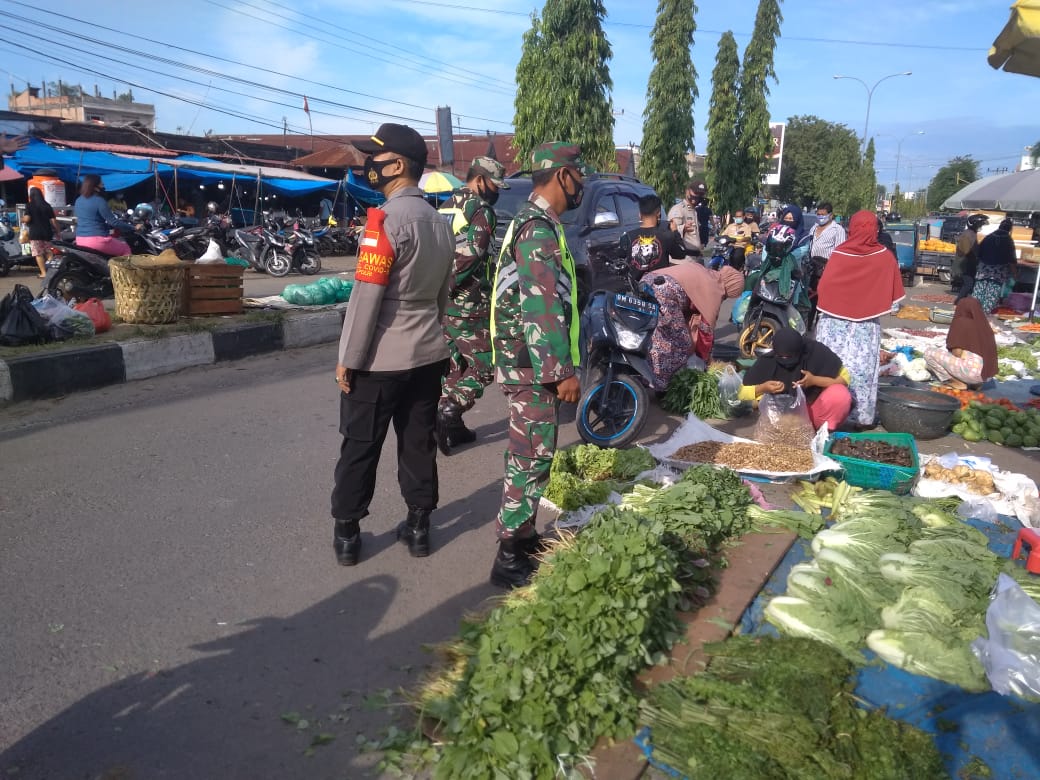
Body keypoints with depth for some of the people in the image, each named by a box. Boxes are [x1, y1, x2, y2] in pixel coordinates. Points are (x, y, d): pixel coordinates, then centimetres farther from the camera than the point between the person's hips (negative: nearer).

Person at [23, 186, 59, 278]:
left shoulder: (29, 206, -5)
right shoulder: (47, 206, 6)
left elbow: (27, 219, -14)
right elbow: (53, 220, 1)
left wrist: (22, 219, 8)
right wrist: (58, 231, 10)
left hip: (35, 233, -4)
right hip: (47, 232, 4)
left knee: (38, 254, 0)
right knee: (48, 253, 12)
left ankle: (43, 273, -3)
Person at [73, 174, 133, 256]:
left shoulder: (78, 200, 12)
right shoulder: (99, 201, -14)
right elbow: (113, 222, -15)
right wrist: (133, 227, -8)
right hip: (96, 240, -8)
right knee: (125, 248, 11)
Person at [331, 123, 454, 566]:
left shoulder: (388, 218, -16)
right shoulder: (439, 222, 10)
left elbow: (367, 295, -19)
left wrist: (348, 359, -13)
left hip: (378, 360, -7)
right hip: (428, 355, 7)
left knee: (360, 449, 6)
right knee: (419, 444, 13)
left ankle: (346, 534, 18)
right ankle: (418, 527, 24)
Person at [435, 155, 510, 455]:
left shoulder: (448, 207, 18)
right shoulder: (481, 210, -9)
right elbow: (472, 254, -24)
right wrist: (448, 284, -16)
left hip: (439, 302, 9)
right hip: (466, 304, -8)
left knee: (454, 365, 17)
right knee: (485, 365, 1)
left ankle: (451, 425, 22)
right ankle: (448, 412, -11)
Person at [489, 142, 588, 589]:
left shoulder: (534, 221, 17)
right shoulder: (540, 229, -17)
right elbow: (542, 308, -24)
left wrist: (560, 365, 24)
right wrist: (563, 371, -22)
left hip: (527, 363, 10)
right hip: (533, 367, -10)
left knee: (528, 457, 17)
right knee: (532, 461, -4)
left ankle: (523, 535, 30)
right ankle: (509, 560, 5)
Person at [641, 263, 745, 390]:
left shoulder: (702, 275, 30)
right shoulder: (714, 290, 9)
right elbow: (707, 327, 14)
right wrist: (706, 358, 27)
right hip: (664, 291, -8)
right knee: (678, 344, 6)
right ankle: (661, 385, 11)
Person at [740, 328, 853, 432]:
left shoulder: (816, 352, -17)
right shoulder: (767, 361, -15)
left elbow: (845, 378, -12)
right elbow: (742, 393, -8)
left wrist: (814, 380, -28)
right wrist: (763, 388, -28)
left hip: (816, 409, 0)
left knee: (840, 394, -29)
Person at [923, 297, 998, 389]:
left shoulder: (960, 322, -7)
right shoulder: (984, 325, 11)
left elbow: (957, 353, -13)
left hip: (971, 370, -8)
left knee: (929, 352, -1)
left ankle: (958, 382, -4)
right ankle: (975, 382, 12)